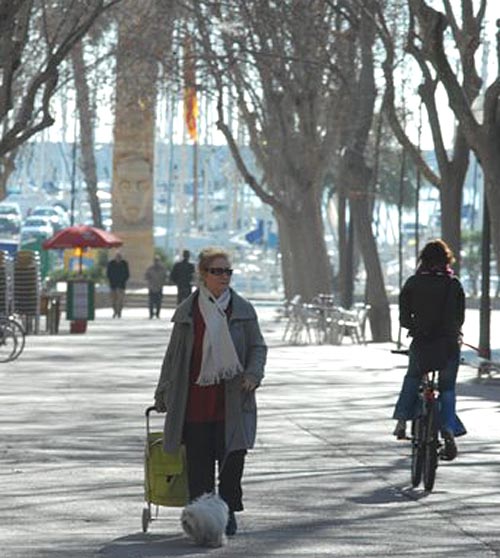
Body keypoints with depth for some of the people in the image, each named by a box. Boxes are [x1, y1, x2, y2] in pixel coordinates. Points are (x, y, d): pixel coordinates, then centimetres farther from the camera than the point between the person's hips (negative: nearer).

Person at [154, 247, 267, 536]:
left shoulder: (242, 309, 7)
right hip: (195, 400, 0)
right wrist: (163, 393, 14)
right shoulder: (187, 311, 8)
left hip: (232, 399, 0)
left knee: (232, 457, -2)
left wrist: (253, 374, -10)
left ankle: (228, 511, 11)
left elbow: (258, 347, 9)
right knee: (199, 461, 0)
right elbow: (174, 353, 14)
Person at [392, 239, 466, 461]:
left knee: (412, 377, 27)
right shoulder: (454, 284, 0)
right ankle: (449, 433, -4)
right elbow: (460, 316, 6)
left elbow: (404, 317, 1)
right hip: (449, 343, 0)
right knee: (447, 388, 11)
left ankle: (402, 420, 14)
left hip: (421, 343, 0)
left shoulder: (413, 283, 0)